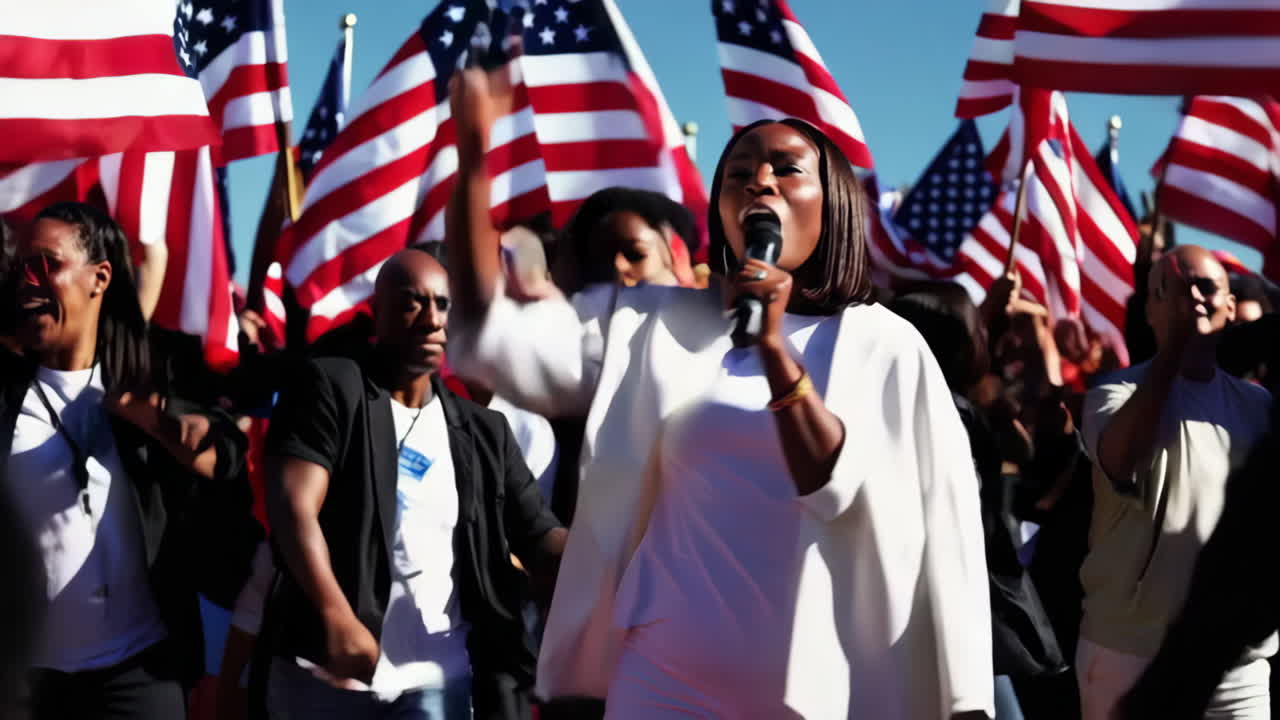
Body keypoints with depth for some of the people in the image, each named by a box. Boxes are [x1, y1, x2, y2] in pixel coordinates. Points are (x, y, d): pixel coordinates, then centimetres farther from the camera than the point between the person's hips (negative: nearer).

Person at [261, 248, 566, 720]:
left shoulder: (482, 432, 14)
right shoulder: (331, 387, 1)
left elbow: (540, 538, 8)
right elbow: (294, 505, -12)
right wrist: (336, 617, -25)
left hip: (436, 680, 3)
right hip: (325, 670, -3)